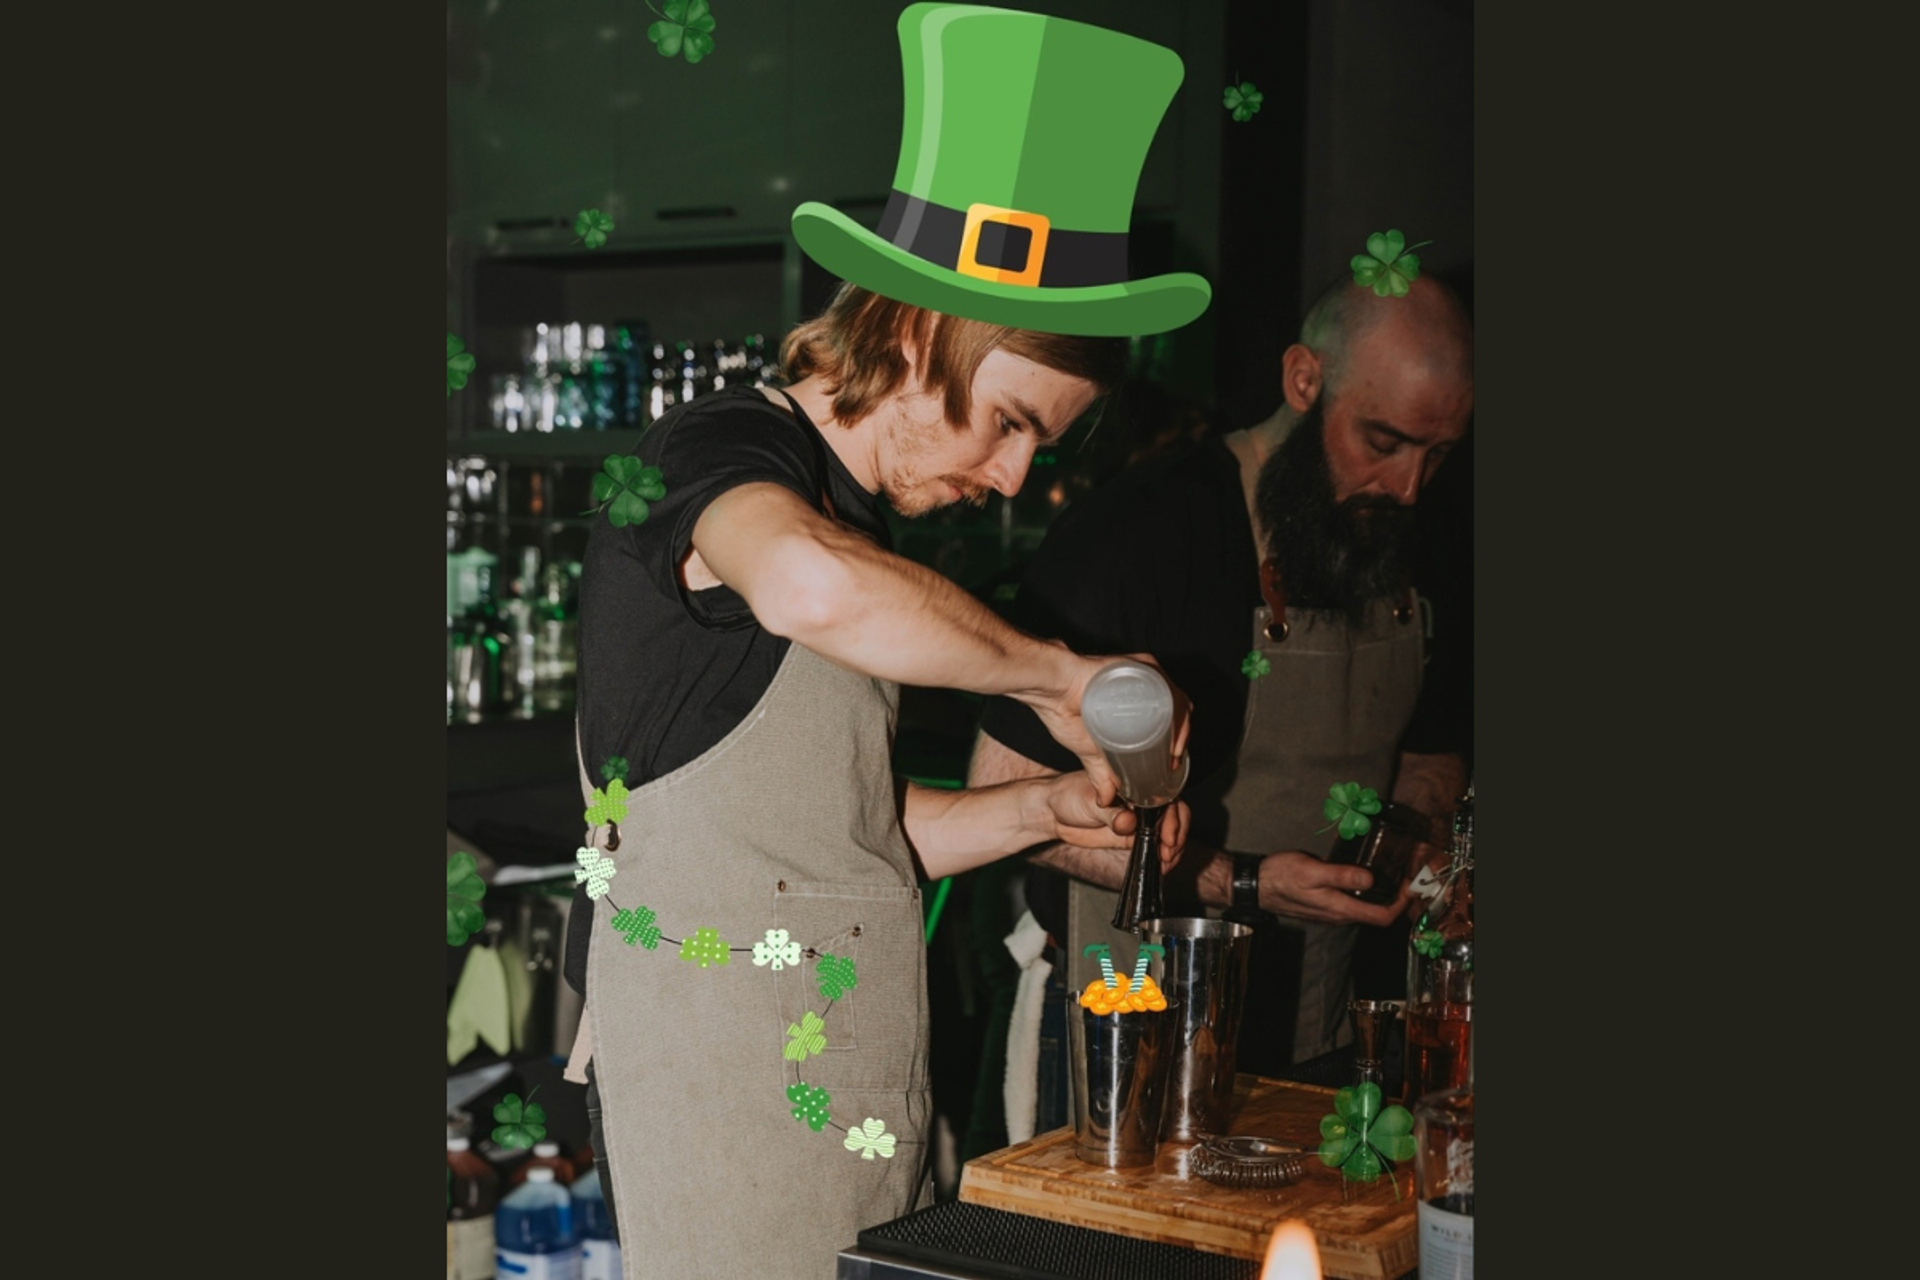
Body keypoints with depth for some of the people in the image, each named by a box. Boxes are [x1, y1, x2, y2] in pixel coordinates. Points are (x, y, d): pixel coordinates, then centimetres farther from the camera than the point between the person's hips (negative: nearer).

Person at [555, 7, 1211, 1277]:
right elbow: (819, 590, -39)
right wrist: (1055, 674, -25)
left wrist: (1039, 810, 6)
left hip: (852, 1069, 9)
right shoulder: (715, 451, -11)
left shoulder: (852, 503, 17)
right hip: (723, 1064, -9)